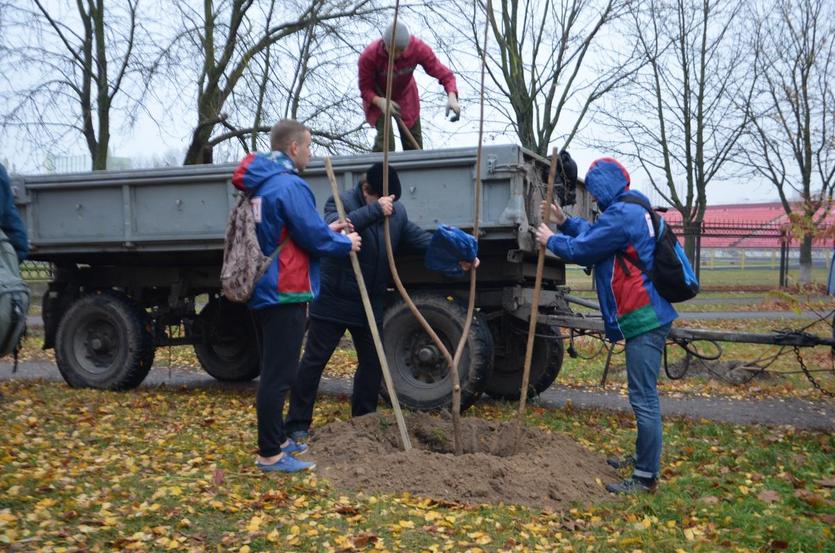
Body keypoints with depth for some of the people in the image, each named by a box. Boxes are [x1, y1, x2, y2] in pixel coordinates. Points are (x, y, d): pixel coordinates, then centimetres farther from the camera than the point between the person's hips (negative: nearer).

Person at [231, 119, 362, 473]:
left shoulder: (260, 185, 14)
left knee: (273, 372, 18)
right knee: (278, 375, -4)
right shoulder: (289, 185, -16)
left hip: (262, 292, 10)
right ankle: (270, 455, 2)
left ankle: (276, 439, 30)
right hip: (285, 294, -10)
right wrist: (345, 244, 2)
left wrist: (326, 231, 16)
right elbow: (312, 237, -15)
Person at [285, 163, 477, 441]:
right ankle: (298, 424, 10)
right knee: (314, 361, 0)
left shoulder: (397, 211, 4)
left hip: (370, 304, 6)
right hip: (332, 301, -6)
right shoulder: (341, 201, -13)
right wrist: (375, 210, -39)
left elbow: (420, 238, 3)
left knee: (372, 362, 10)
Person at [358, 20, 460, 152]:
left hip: (405, 96, 3)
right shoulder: (369, 56, -34)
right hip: (378, 98, -3)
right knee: (385, 141, -22)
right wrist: (380, 101, -43)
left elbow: (443, 72, -28)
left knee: (414, 144, 8)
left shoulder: (419, 48, -31)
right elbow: (365, 88, -22)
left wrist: (452, 96, -47)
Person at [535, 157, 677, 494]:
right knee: (644, 396, 20)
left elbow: (582, 250, -11)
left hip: (643, 318, -11)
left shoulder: (621, 214, -16)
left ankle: (646, 476, 0)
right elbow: (595, 237, 28)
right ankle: (643, 458, 34)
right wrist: (565, 222, 21)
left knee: (643, 398, -6)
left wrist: (551, 240, 6)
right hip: (645, 315, 11)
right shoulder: (629, 210, 17)